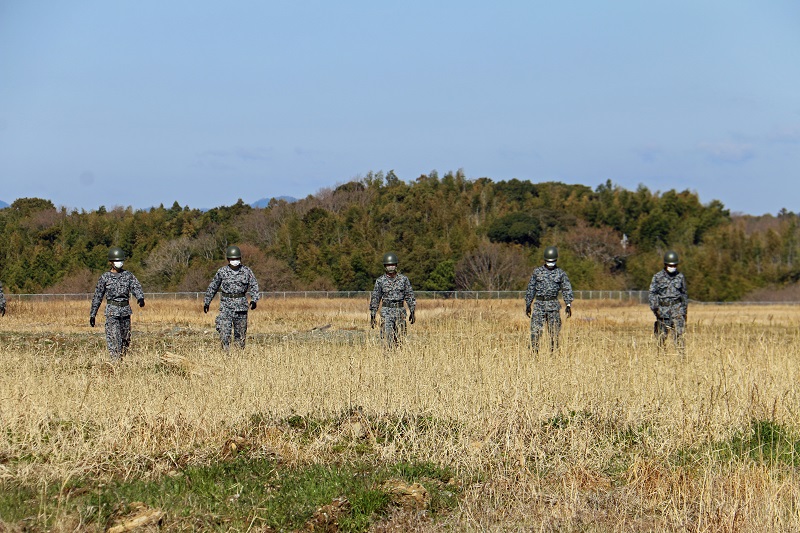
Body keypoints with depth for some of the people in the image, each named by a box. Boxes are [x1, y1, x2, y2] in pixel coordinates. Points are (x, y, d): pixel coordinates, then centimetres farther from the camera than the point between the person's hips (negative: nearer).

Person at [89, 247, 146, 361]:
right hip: (112, 311, -3)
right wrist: (92, 315, 5)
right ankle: (116, 362, -13)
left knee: (126, 339, 10)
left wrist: (140, 298, -30)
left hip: (125, 310, 3)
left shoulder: (128, 275, 7)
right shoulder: (105, 277, 1)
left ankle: (122, 359, 25)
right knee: (114, 339, -11)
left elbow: (136, 287, -7)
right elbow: (98, 296, 6)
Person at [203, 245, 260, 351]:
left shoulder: (246, 271, 3)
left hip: (241, 306, 1)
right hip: (226, 306, -1)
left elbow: (254, 286, 0)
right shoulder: (222, 272, 3)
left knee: (240, 333, 7)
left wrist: (254, 299, -17)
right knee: (224, 331, -11)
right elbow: (212, 287, 11)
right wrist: (207, 302, 14)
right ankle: (225, 352, -8)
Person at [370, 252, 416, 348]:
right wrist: (372, 316, 2)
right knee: (387, 339, -10)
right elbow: (375, 299, 4)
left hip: (400, 311, 2)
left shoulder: (403, 279, 5)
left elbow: (409, 296, 8)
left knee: (400, 339, 5)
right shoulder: (380, 281, 1)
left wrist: (412, 312, 3)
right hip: (386, 312, -2)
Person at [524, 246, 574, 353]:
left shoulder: (560, 273, 6)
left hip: (553, 305, 0)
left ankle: (554, 352, 7)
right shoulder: (537, 271, 7)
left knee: (554, 332, 1)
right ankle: (534, 353, -6)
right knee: (535, 330, -8)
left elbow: (567, 289, 1)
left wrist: (568, 304, -11)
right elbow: (531, 288, 11)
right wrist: (528, 305, 9)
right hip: (539, 304, 0)